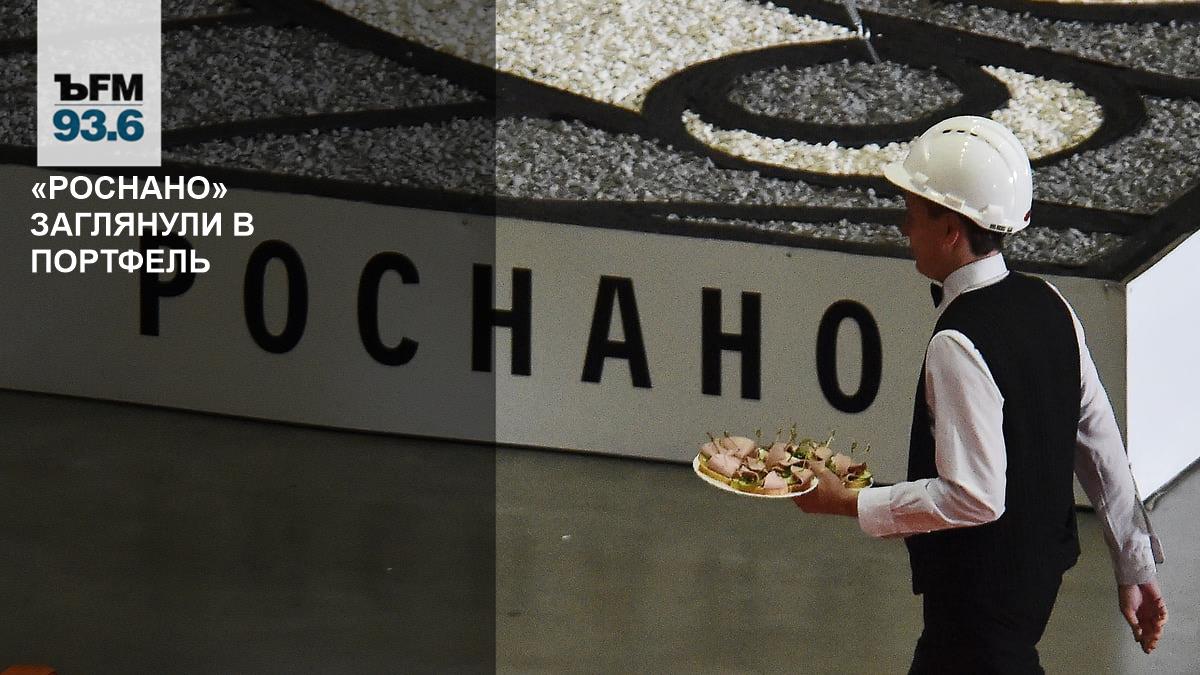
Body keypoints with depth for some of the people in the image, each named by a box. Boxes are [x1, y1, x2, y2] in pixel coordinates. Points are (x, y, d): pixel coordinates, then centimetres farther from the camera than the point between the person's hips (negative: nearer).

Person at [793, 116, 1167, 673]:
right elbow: (1102, 450, 5)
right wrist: (1135, 568, 12)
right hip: (1042, 563, 9)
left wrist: (850, 503, -19)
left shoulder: (957, 346, -25)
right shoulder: (1049, 305, 0)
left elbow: (975, 496, -28)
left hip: (982, 592, -9)